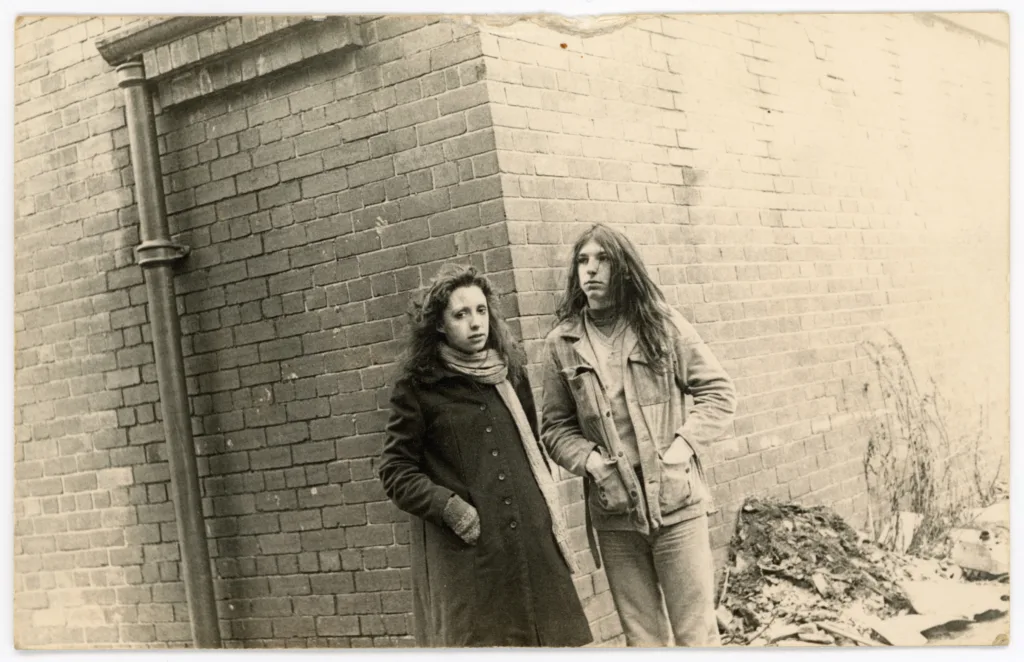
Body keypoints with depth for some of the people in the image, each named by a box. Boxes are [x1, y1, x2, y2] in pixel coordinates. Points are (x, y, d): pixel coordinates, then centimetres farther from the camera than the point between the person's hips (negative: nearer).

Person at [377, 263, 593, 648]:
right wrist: (446, 505, -14)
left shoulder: (510, 370, 11)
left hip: (529, 539, 5)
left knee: (543, 638, 7)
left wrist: (548, 509, 13)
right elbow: (395, 470, -2)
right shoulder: (417, 385, -3)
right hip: (464, 549, -4)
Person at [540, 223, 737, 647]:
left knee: (696, 633, 7)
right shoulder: (561, 344, 0)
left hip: (676, 503, -1)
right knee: (642, 640, 12)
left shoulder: (662, 325, -2)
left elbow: (718, 392, 2)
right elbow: (555, 426, 6)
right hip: (612, 514, 1)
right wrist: (589, 459, -12)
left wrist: (683, 444, -10)